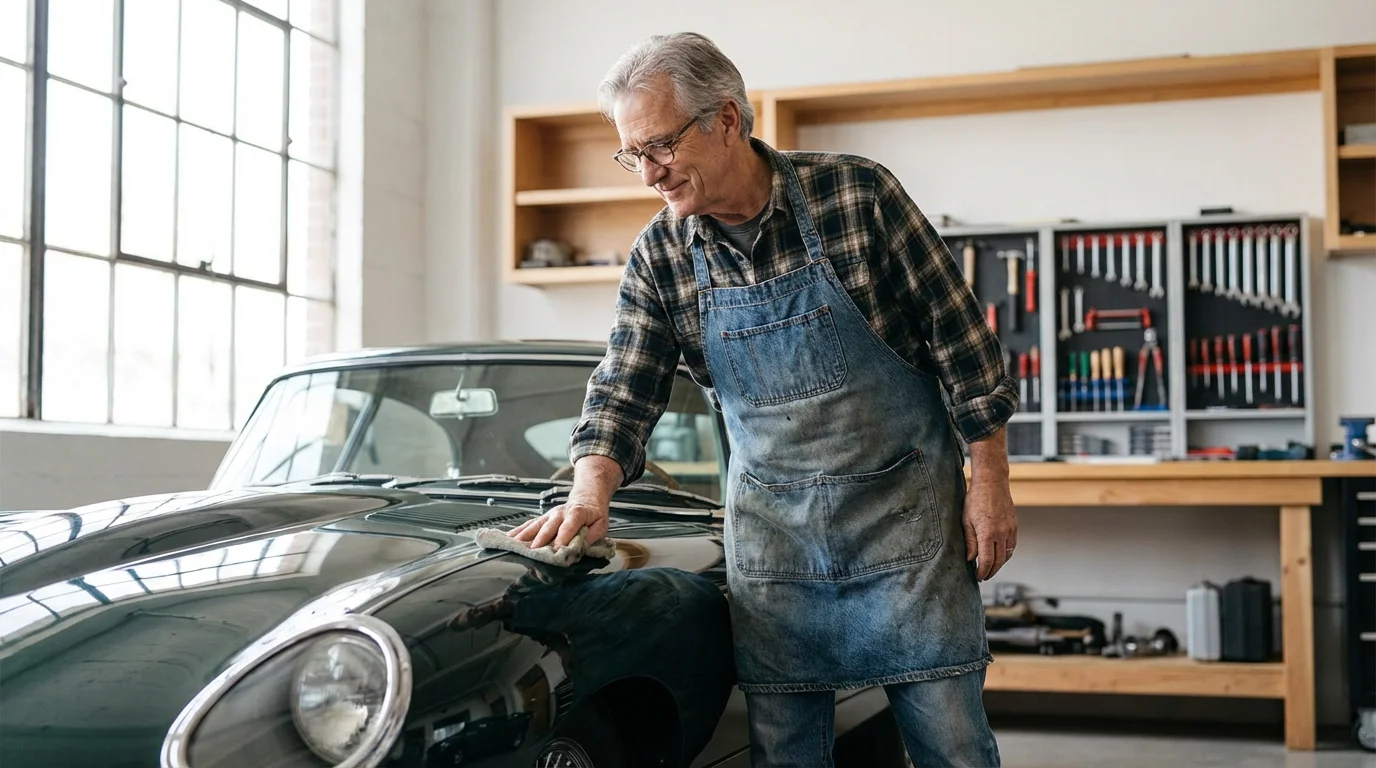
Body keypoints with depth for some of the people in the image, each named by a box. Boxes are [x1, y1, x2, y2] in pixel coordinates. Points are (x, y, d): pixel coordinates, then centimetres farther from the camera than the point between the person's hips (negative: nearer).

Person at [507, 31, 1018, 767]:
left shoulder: (857, 192, -11)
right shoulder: (658, 257, -1)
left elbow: (960, 339, -7)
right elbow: (622, 393, -3)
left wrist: (989, 484, -7)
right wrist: (590, 493, -22)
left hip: (905, 508, -3)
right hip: (771, 531, 3)